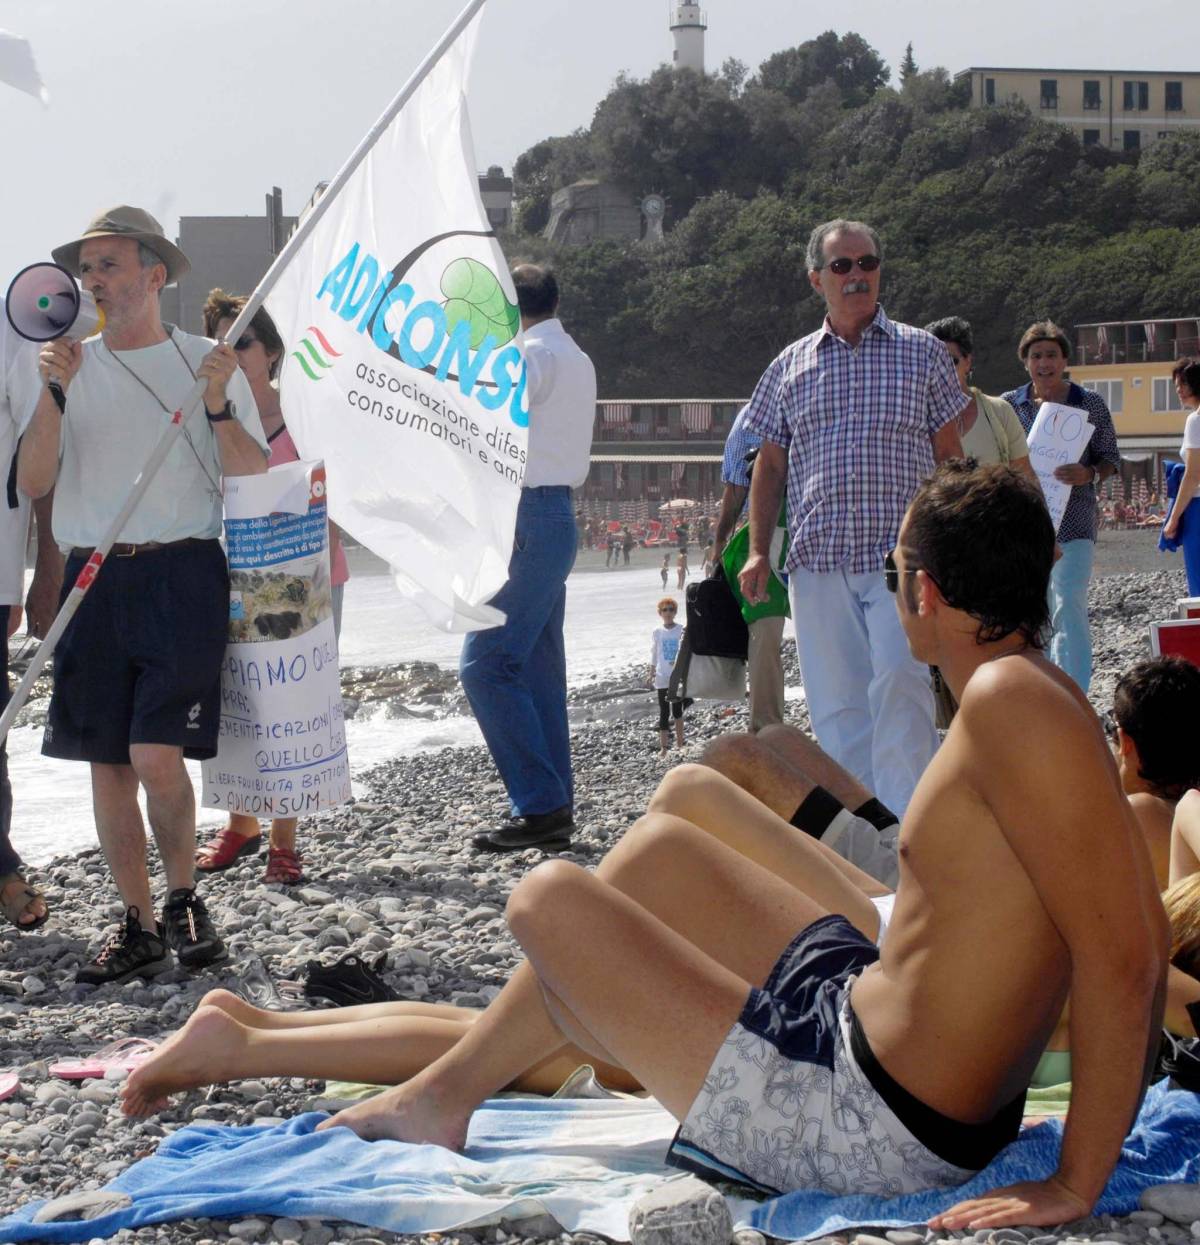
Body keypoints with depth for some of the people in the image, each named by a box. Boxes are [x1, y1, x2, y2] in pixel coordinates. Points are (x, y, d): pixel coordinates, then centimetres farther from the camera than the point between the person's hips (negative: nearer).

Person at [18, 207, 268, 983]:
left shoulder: (206, 362, 5)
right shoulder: (72, 367, 11)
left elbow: (254, 475, 1)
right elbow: (33, 483, 2)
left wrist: (218, 405, -14)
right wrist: (54, 394, -11)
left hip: (181, 576, -3)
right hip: (92, 581, 4)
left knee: (157, 755, -15)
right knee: (108, 764, 6)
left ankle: (184, 897, 9)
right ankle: (140, 928, 18)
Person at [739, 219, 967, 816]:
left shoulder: (921, 352, 9)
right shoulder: (789, 367, 14)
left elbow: (949, 454, 9)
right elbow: (770, 464, 17)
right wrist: (758, 551, 7)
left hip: (901, 555, -2)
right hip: (817, 560, 3)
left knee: (898, 679, -20)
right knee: (836, 705, 2)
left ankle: (905, 827, -16)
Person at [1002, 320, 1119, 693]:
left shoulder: (1089, 403, 2)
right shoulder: (1010, 404, 8)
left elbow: (1111, 458, 5)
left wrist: (1088, 475, -15)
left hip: (1073, 520, -3)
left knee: (1069, 605, -15)